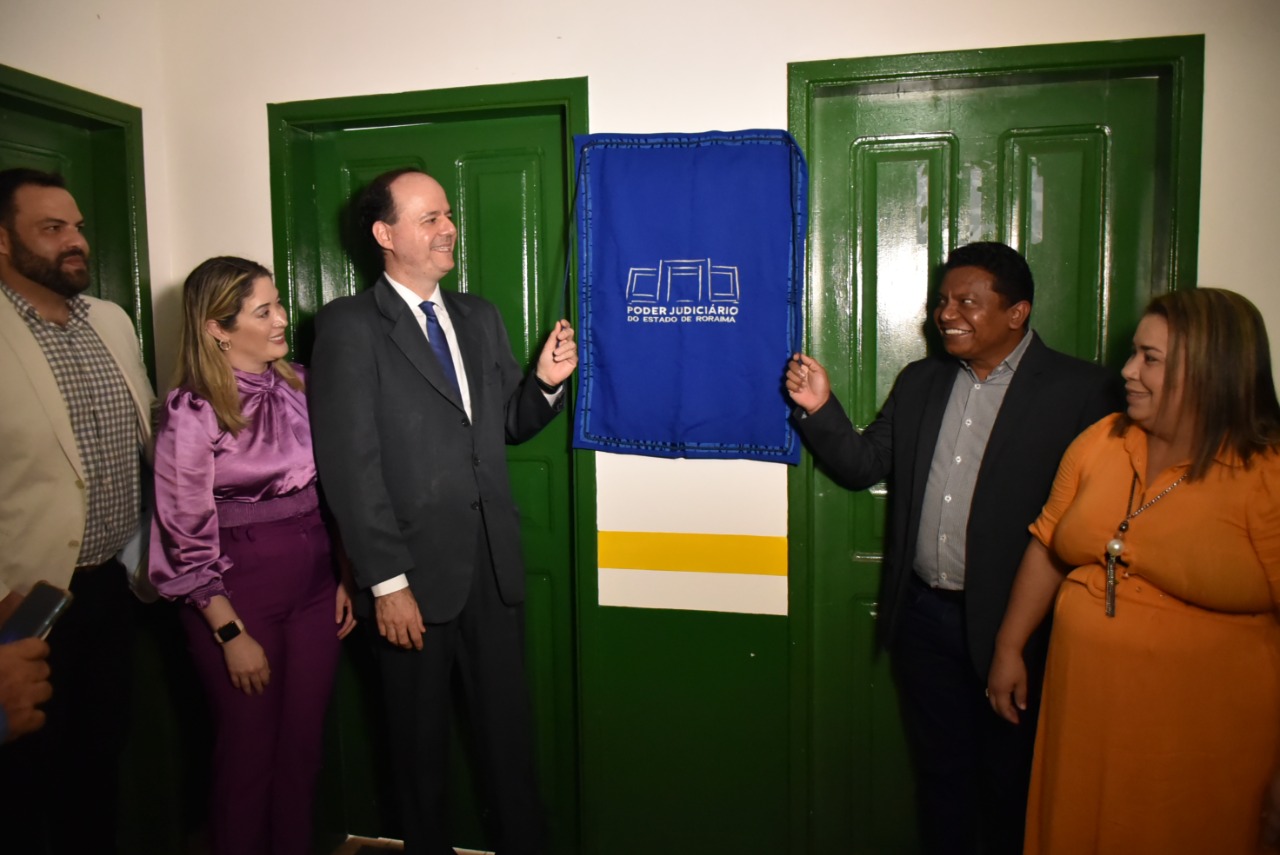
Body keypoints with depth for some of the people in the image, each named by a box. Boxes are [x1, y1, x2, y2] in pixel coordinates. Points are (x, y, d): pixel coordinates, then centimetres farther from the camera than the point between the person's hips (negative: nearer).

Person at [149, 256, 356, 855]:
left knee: (303, 743, 14)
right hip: (240, 593, -4)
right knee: (250, 749, 12)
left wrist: (345, 578, 8)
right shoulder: (192, 414, -12)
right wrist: (231, 634, -8)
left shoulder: (299, 385, 2)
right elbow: (187, 539, -9)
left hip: (316, 586, 4)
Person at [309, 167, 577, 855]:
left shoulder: (479, 316, 10)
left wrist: (545, 382, -8)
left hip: (493, 564, 4)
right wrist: (386, 581, -15)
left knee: (509, 728, 15)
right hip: (418, 570, -4)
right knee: (421, 739, 16)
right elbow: (350, 464, -12)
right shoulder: (348, 326, -7)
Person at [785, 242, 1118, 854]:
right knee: (938, 770, 20)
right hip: (922, 615, 5)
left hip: (1011, 622, -4)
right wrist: (820, 409, -8)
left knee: (1010, 781, 15)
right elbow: (862, 467, 7)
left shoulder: (1079, 390, -9)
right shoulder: (919, 382, 8)